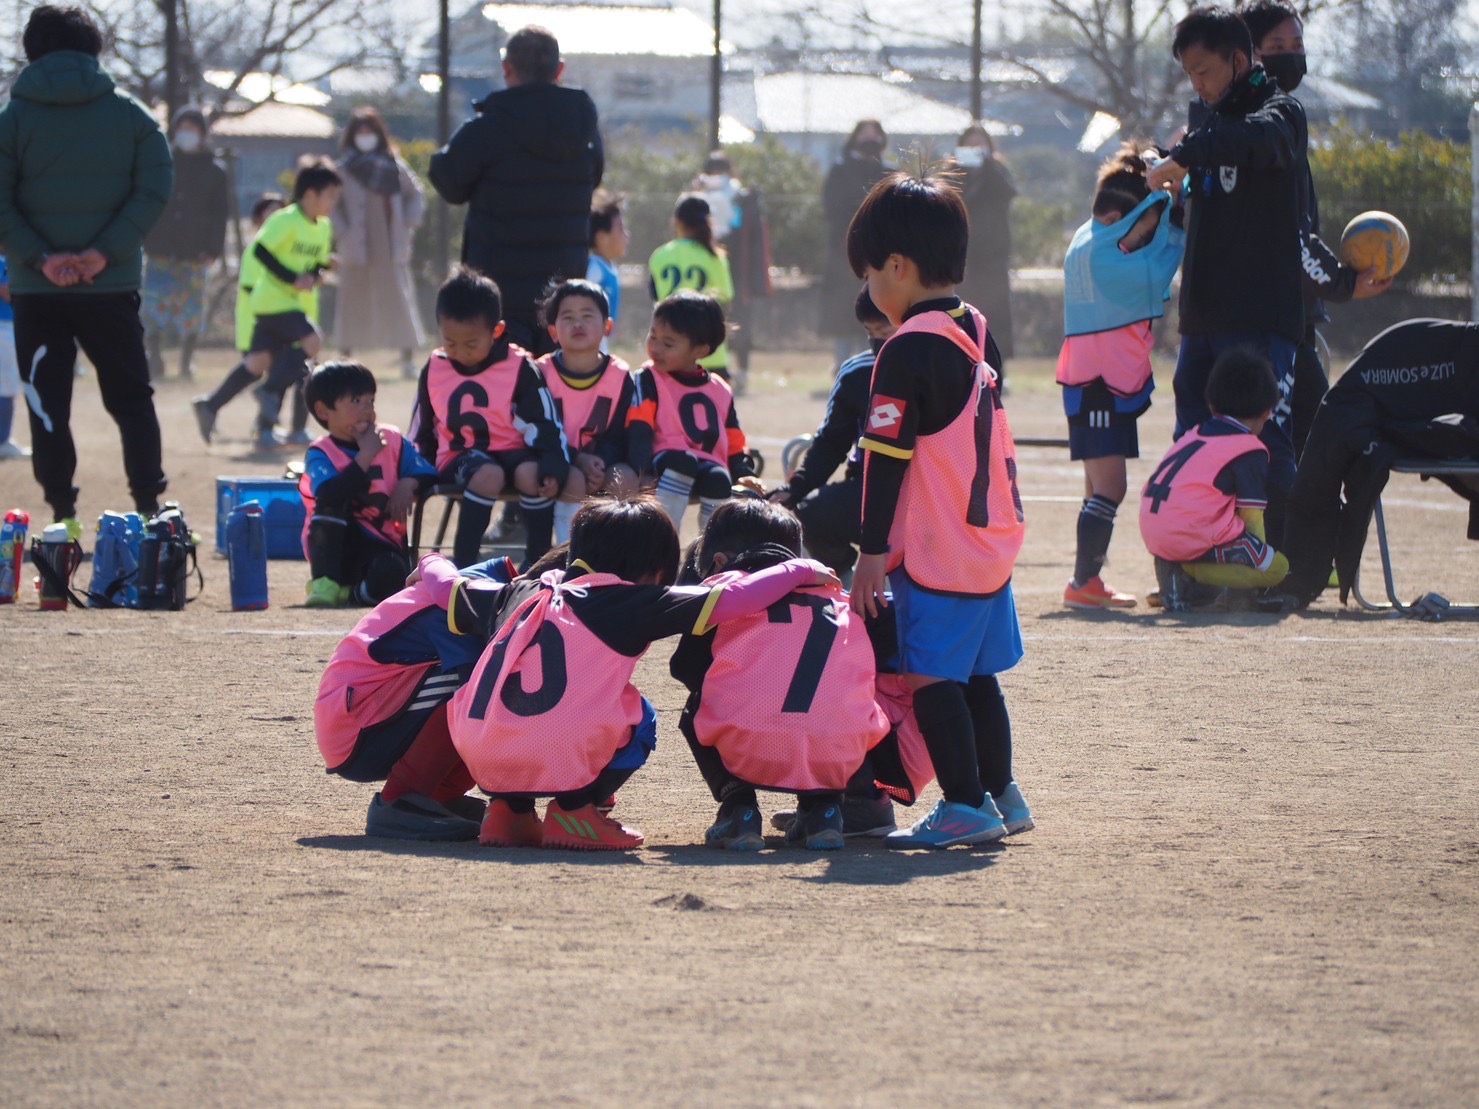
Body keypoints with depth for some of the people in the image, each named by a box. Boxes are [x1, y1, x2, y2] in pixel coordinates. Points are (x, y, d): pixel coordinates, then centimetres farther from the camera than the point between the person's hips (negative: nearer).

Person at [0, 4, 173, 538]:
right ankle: (149, 508, 7)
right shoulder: (130, 114, 2)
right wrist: (106, 250, -11)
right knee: (131, 399, 12)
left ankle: (63, 515, 2)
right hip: (113, 284, 1)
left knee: (47, 403, 7)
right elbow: (154, 189, -6)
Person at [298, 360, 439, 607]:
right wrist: (366, 456, -23)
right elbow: (331, 496, -28)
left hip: (382, 546, 1)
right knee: (330, 506, -32)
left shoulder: (391, 440, 6)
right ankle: (325, 584, -23)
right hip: (336, 548, -1)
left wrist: (408, 484, -14)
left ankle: (353, 592, -1)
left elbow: (428, 473, 8)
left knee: (389, 577, -35)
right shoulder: (320, 455, -8)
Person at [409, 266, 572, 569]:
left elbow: (545, 425, -7)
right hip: (459, 456, 0)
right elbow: (421, 431, 16)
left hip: (512, 451, 0)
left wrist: (553, 469, -20)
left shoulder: (520, 369, -5)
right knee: (489, 475, -36)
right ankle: (463, 565, -33)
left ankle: (537, 562, -19)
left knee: (531, 474, -35)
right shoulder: (433, 370, 4)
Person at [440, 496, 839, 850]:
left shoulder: (520, 595, 20)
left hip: (481, 758, 4)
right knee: (638, 718, 23)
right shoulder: (633, 604, 7)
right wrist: (800, 571, 18)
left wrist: (434, 565, 58)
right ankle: (574, 810, 8)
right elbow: (732, 600, 5)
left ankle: (508, 807, 19)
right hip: (560, 760, -4)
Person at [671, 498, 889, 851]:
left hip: (748, 753, -2)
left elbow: (685, 669, 21)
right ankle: (823, 804, 14)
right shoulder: (837, 597, 25)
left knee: (695, 712, 32)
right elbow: (865, 672, 26)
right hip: (839, 757, 2)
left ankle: (738, 806, 8)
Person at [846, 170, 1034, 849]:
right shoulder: (975, 333, 10)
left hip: (936, 552, -9)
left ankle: (966, 804, -6)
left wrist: (873, 552, -12)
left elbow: (887, 457, -16)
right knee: (976, 674, 16)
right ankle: (999, 794, 22)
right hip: (992, 540, 9)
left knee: (931, 674, -4)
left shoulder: (909, 349, -16)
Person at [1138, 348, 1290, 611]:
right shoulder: (1251, 451, -1)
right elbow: (1252, 517, -2)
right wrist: (1261, 556, 16)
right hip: (1193, 537, -8)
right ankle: (1190, 573, -15)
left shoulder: (1194, 435, 22)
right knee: (1277, 568, -1)